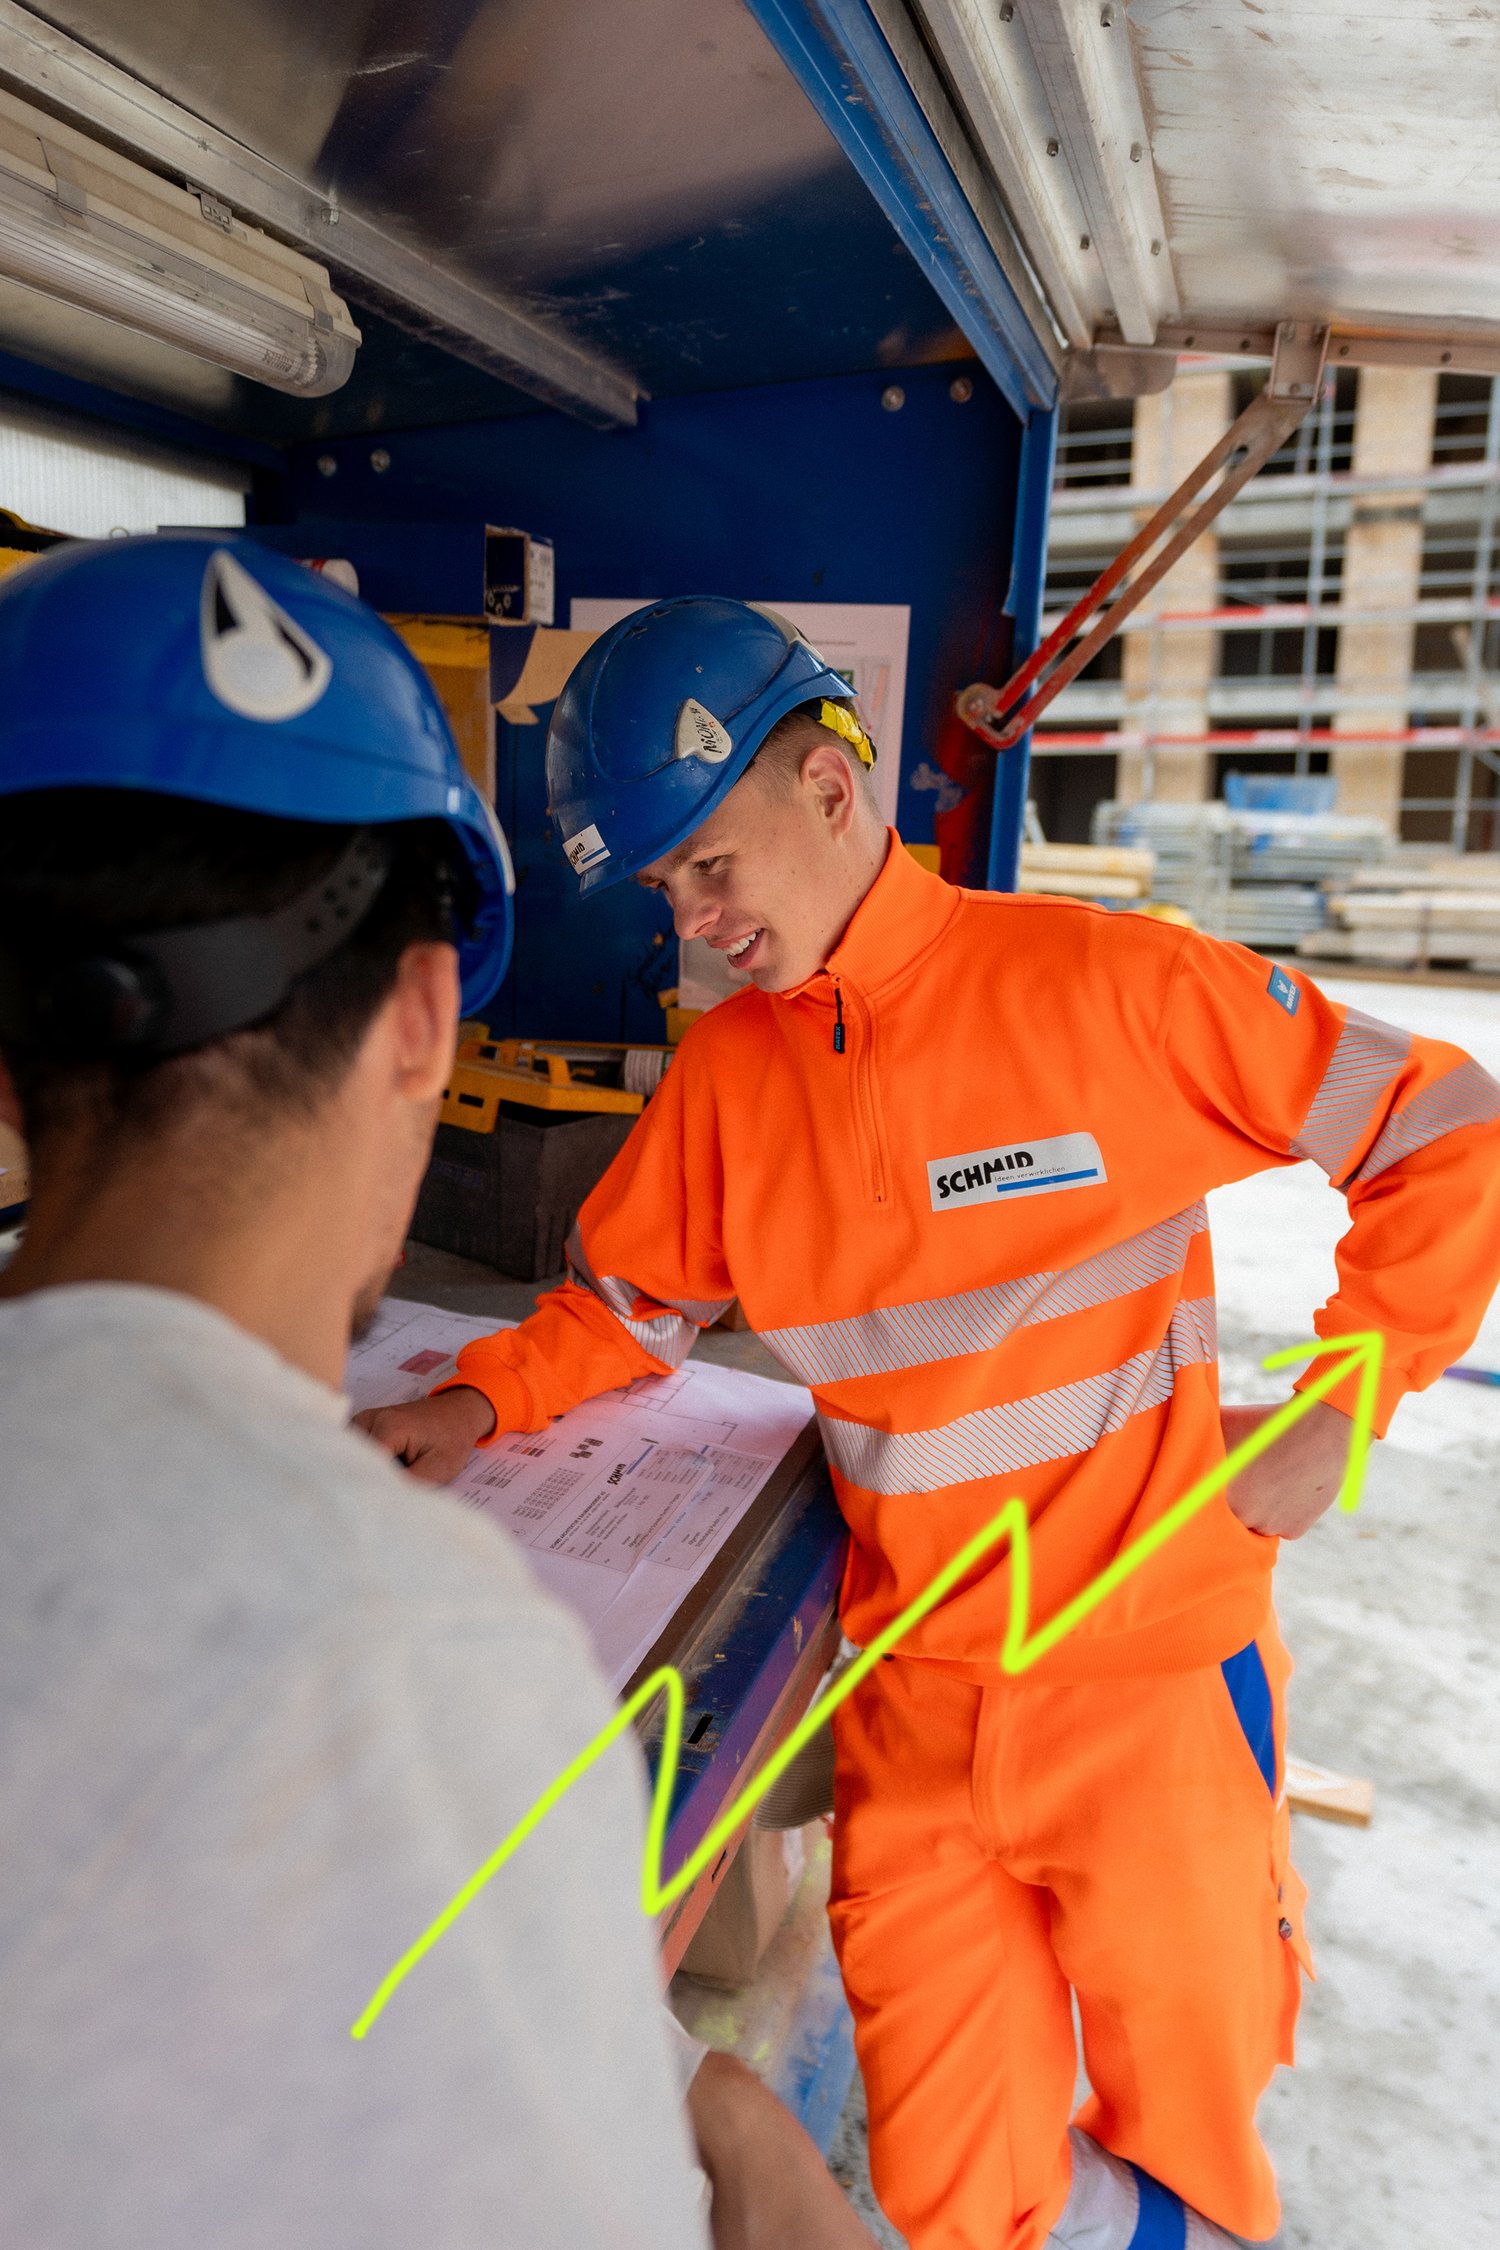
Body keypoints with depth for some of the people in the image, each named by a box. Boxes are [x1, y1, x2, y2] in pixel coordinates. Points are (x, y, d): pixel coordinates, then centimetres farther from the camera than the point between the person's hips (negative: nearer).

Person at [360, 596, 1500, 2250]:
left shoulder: (1100, 983, -14)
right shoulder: (722, 1071, -1)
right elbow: (624, 1306, 12)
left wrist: (1346, 1399, -11)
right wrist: (480, 1403, -4)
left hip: (1151, 1676, -3)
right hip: (913, 1699, 3)